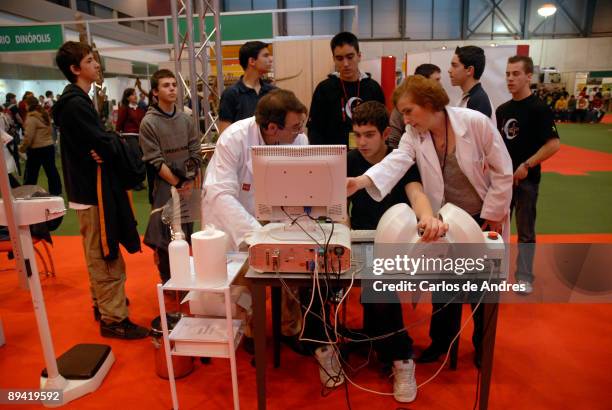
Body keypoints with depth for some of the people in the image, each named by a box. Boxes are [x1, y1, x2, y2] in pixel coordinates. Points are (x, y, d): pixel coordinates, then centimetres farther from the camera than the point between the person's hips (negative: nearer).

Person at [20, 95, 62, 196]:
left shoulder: (31, 117, -15)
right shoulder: (45, 114, 9)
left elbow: (28, 136, -17)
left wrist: (22, 148, -4)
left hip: (36, 149, -7)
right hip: (49, 146, 7)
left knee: (30, 174, 4)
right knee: (51, 170, 11)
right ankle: (56, 192, 16)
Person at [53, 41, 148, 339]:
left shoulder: (75, 100, 14)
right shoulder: (76, 104, -18)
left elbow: (95, 141, 9)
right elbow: (106, 147, -24)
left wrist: (107, 142, -11)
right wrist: (113, 140, -3)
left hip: (89, 186, 10)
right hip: (93, 188, -10)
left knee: (99, 255, 21)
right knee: (105, 257, -4)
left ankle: (102, 303, 35)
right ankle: (113, 319, 5)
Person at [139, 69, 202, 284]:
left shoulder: (186, 119, 7)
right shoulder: (149, 123, -7)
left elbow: (196, 154, 7)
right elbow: (155, 162, -11)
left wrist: (190, 181, -5)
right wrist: (178, 184, -12)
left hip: (188, 187, 5)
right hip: (165, 187, -5)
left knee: (186, 236, 12)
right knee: (164, 240, -4)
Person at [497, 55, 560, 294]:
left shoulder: (538, 109, -12)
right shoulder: (502, 109, 7)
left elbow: (553, 144, -17)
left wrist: (527, 165, -20)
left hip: (526, 179, -6)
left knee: (525, 230, 6)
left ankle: (524, 277, 21)